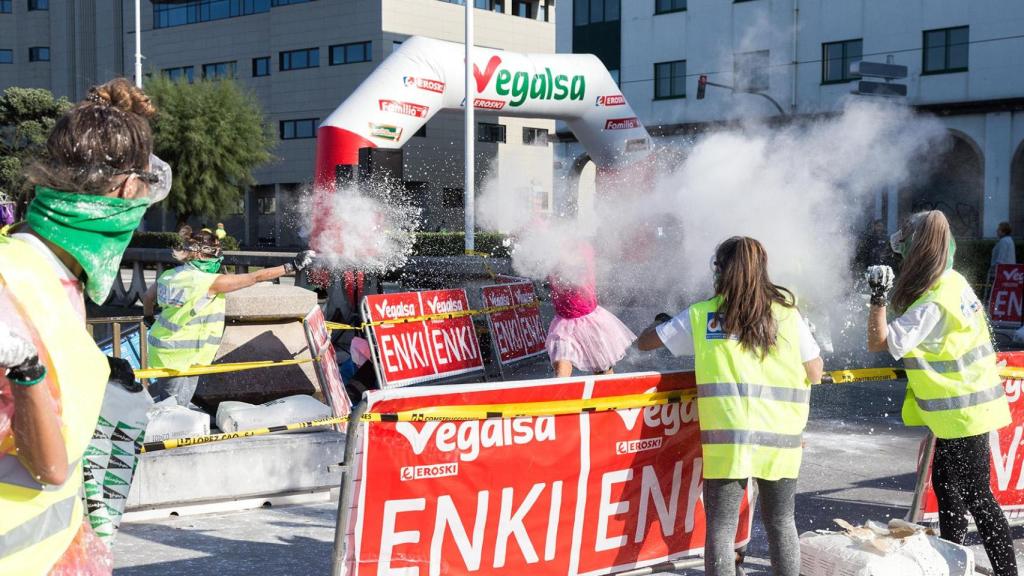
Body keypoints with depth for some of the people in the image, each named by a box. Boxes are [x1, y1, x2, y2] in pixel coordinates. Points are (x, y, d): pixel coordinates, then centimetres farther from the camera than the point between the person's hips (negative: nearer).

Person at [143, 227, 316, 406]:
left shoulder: (168, 275, 3)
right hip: (180, 357, -8)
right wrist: (293, 266, -13)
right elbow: (255, 277, -17)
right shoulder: (209, 282, -19)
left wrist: (149, 318, 40)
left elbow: (147, 297, 20)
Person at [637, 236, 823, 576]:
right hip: (780, 437, 2)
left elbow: (643, 343, 12)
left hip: (728, 439, -2)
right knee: (781, 523, 15)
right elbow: (814, 374, 7)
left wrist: (662, 325, 33)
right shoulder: (787, 314, 2)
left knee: (721, 528, 3)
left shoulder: (702, 316, 2)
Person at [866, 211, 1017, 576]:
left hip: (962, 413, -10)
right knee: (946, 484, 20)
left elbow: (878, 342, -25)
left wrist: (878, 297, -26)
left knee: (975, 496, -3)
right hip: (965, 406, 10)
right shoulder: (954, 282, 3)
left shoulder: (933, 306, -26)